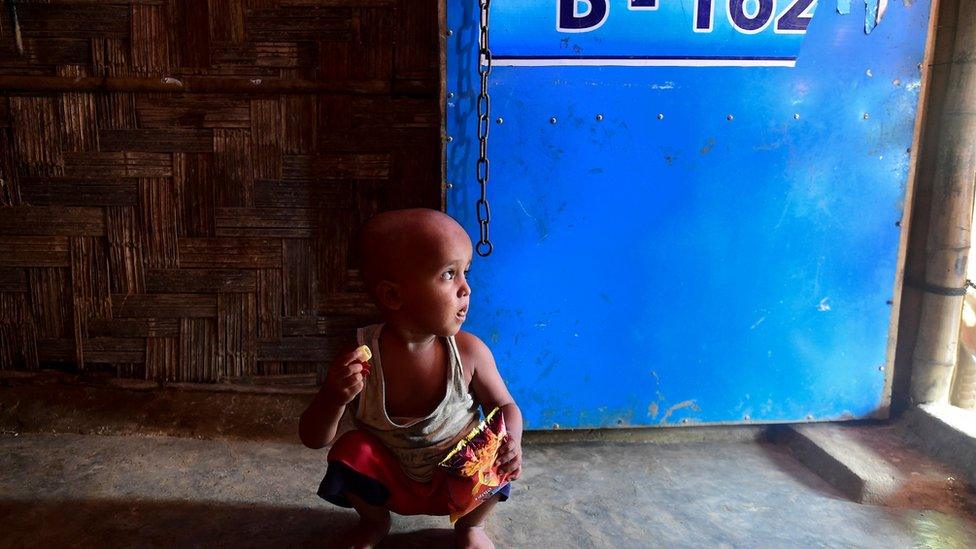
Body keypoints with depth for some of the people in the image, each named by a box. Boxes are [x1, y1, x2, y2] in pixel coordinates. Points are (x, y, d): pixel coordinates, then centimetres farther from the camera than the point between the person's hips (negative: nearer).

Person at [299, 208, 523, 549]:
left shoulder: (470, 352, -23)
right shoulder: (359, 359, -24)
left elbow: (504, 406, -5)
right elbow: (313, 439, -18)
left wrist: (511, 442, -29)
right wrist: (334, 399, -41)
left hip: (456, 484, 0)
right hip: (390, 482, 0)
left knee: (496, 458, -26)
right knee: (351, 451, -26)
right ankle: (375, 521, 9)